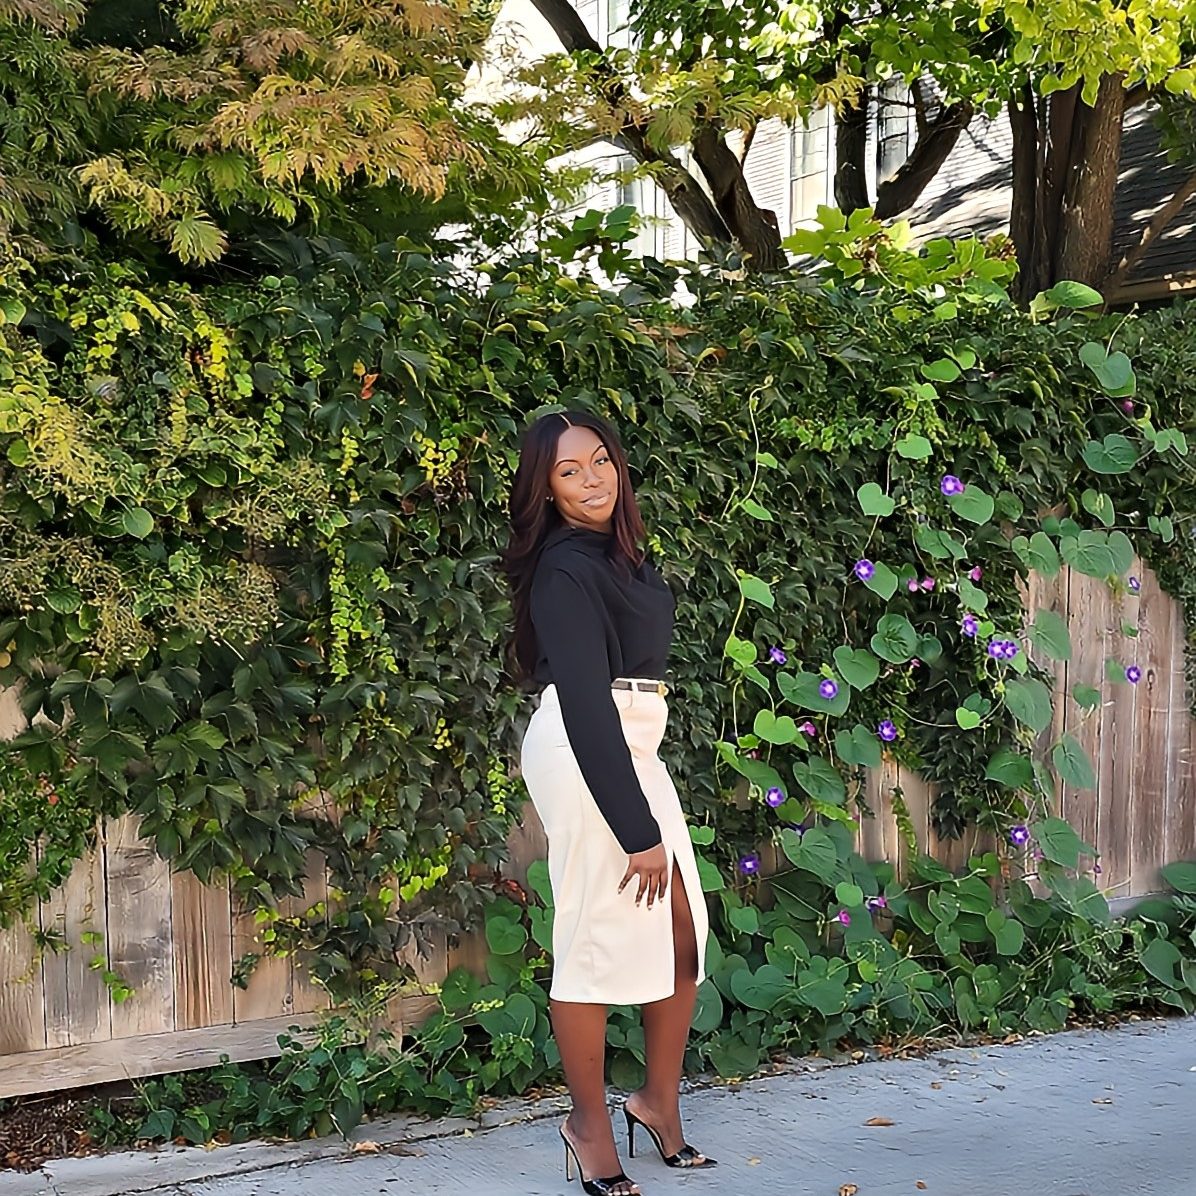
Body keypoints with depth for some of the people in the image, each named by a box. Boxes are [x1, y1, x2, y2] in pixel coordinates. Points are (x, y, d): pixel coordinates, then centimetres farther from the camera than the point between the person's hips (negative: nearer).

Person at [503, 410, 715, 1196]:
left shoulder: (617, 552, 14)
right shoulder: (564, 570, -13)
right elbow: (584, 704, -18)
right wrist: (639, 831, -19)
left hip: (635, 748, 9)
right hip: (587, 752, -9)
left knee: (682, 931, 9)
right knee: (599, 940, -4)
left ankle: (660, 1101, 24)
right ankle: (591, 1124, 9)